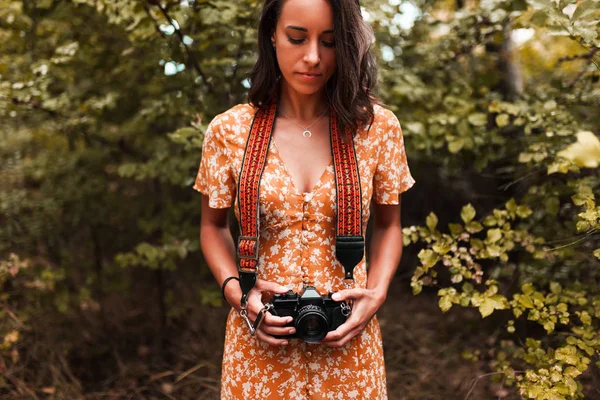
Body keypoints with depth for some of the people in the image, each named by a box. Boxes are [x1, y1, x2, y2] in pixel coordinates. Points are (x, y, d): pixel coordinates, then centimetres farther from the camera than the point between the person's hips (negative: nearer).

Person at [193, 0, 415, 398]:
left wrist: (377, 292, -9)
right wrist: (235, 288, -10)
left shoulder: (377, 126, -5)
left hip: (347, 340, 1)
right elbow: (214, 226, 7)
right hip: (261, 343, 0)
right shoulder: (229, 130, -6)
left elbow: (388, 225, 7)